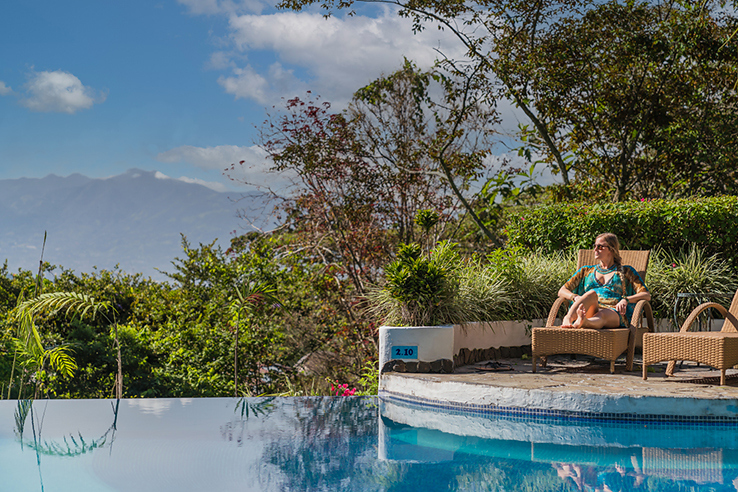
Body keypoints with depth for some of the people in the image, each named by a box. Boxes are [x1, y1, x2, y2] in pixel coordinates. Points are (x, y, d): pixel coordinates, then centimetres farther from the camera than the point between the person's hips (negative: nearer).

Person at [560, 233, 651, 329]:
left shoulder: (625, 271, 23)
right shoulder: (586, 271, 30)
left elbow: (647, 295, 12)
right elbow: (562, 291, 23)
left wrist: (626, 300, -9)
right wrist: (575, 297, -2)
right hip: (589, 311, 1)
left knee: (602, 315, -41)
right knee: (592, 293, -35)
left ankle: (584, 322, -78)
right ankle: (568, 319, -66)